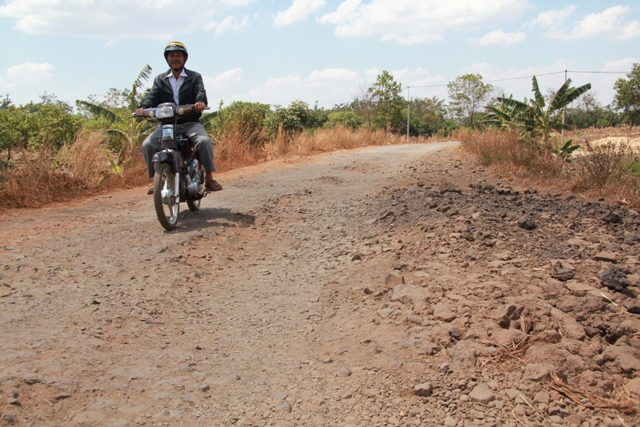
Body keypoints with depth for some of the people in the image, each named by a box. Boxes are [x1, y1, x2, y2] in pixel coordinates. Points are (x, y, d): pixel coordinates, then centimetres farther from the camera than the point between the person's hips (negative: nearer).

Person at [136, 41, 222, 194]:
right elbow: (153, 97, 2)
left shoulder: (195, 77, 12)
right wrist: (143, 107, -21)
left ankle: (209, 178, -18)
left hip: (190, 123, -2)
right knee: (147, 145, -21)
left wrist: (201, 101, -33)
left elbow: (200, 91, -8)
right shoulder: (160, 80, 17)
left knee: (205, 141, -32)